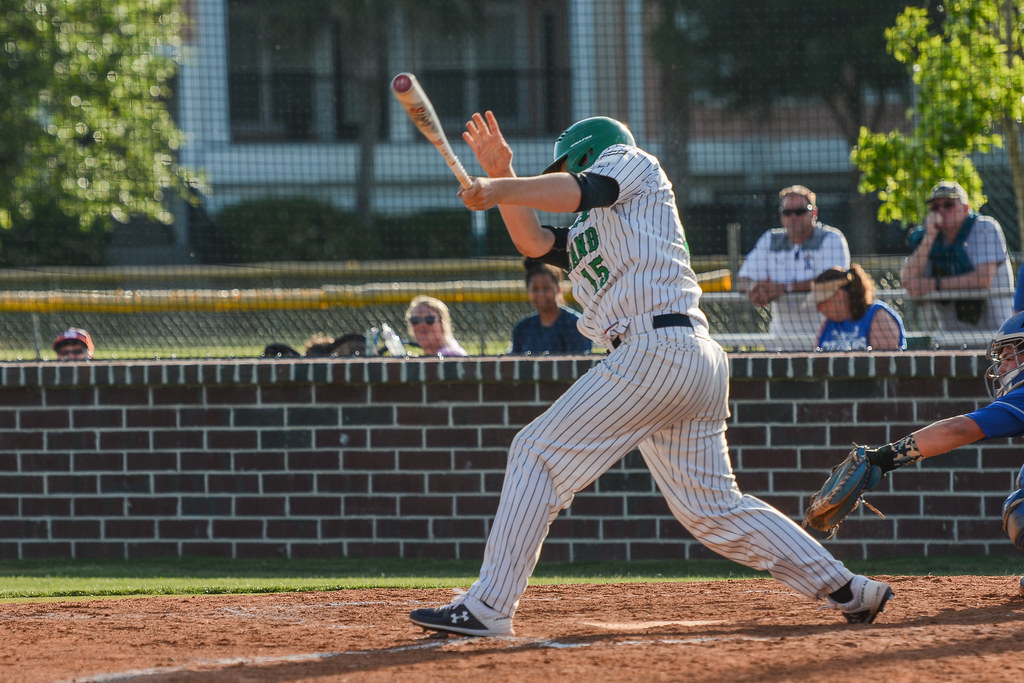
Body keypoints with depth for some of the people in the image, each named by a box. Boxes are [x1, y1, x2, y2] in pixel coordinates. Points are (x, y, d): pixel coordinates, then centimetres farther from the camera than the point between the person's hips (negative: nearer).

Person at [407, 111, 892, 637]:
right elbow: (533, 241, 28)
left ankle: (488, 606, -14)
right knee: (713, 510, 10)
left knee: (539, 454, -10)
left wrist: (497, 190, -10)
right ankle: (847, 589, 12)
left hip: (658, 350, -10)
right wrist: (502, 175, 20)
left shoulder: (627, 159, 11)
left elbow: (577, 191, -7)